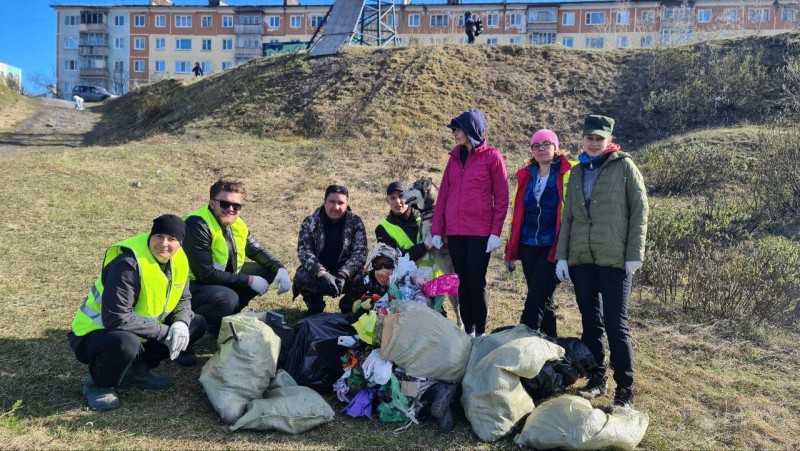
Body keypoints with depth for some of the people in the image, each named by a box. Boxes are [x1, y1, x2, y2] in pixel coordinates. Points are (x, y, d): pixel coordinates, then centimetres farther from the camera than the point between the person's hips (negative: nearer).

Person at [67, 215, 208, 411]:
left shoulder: (179, 260, -6)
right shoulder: (128, 262, -29)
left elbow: (183, 300, 7)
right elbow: (116, 319, -33)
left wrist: (181, 323, -16)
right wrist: (164, 332, -26)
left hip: (136, 334, 7)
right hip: (96, 334, -7)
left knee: (197, 324, -1)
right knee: (126, 343, -40)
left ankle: (137, 370, 7)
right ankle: (97, 384, -6)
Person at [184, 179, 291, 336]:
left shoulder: (235, 223, -4)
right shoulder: (198, 226, -27)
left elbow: (257, 250, 12)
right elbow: (206, 275, -28)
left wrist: (280, 268, -7)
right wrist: (248, 280, -24)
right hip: (194, 284, -8)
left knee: (267, 272, 1)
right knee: (227, 298, -36)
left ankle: (226, 316, 7)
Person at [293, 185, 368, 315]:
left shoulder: (355, 222, -6)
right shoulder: (310, 222, -7)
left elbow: (360, 252, -13)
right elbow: (304, 251, -16)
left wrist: (343, 275, -31)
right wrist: (322, 274, -34)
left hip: (346, 272, 0)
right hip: (317, 273, 0)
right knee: (302, 277, -31)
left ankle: (348, 305, 5)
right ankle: (315, 307, 2)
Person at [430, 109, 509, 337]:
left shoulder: (492, 156, -2)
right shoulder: (455, 157, 13)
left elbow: (501, 197, -4)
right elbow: (443, 195, 12)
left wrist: (496, 232, -10)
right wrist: (437, 231, 8)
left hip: (480, 232, -5)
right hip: (454, 231, 5)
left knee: (476, 282, -2)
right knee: (462, 281, 8)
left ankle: (480, 333, 11)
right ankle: (468, 330, 18)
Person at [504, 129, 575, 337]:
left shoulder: (568, 173, -2)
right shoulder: (526, 176, 13)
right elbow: (517, 214, 16)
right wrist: (511, 251, 16)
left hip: (553, 246, -5)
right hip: (529, 246, 5)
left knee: (537, 298, -8)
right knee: (542, 298, 11)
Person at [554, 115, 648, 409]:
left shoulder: (625, 167, 0)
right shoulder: (577, 172, 14)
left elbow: (639, 211, -3)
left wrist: (634, 254, -9)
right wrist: (561, 256, 8)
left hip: (614, 260, -5)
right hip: (581, 259, 5)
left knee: (616, 324, -3)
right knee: (590, 321, 11)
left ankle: (625, 388, 9)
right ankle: (597, 379, 24)